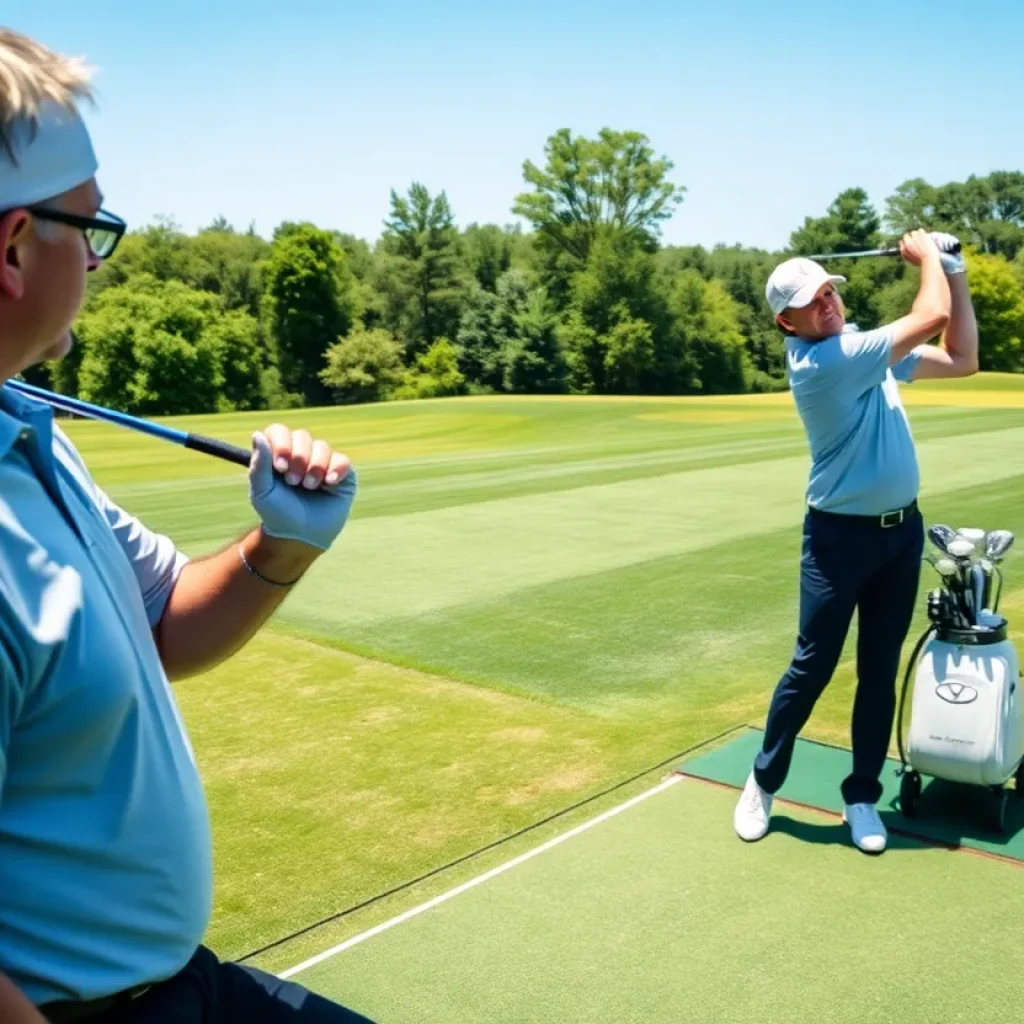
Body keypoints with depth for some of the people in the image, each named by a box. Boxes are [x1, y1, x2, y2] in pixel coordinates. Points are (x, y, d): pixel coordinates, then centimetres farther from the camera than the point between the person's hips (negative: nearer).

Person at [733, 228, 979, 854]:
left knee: (880, 671, 9)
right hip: (841, 535, -7)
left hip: (903, 529, 7)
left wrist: (956, 273, 8)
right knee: (812, 667, 0)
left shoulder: (869, 349, 8)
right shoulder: (818, 362, -20)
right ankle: (764, 784, 18)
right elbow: (932, 317, -19)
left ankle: (862, 796, 21)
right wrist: (927, 256, -1)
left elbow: (963, 360, 13)